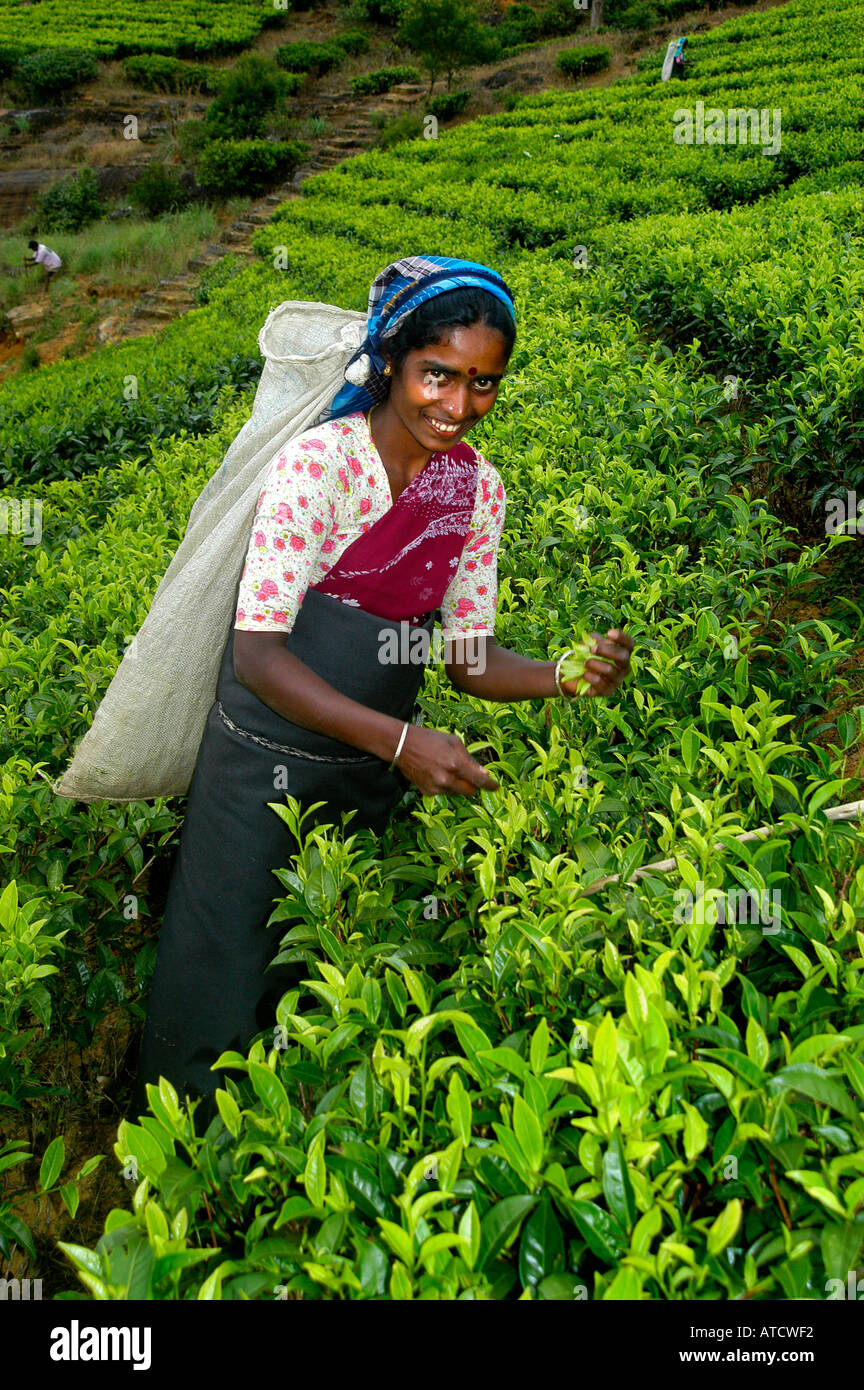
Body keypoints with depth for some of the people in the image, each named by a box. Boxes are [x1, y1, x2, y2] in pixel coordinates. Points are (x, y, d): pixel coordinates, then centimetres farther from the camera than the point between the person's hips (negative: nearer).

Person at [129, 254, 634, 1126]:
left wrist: (568, 676, -16)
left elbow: (468, 655, 3)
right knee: (222, 985, 9)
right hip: (265, 766, -4)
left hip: (375, 774, 5)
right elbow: (258, 654, -24)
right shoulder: (319, 460, -20)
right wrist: (401, 740, -33)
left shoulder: (480, 488, -2)